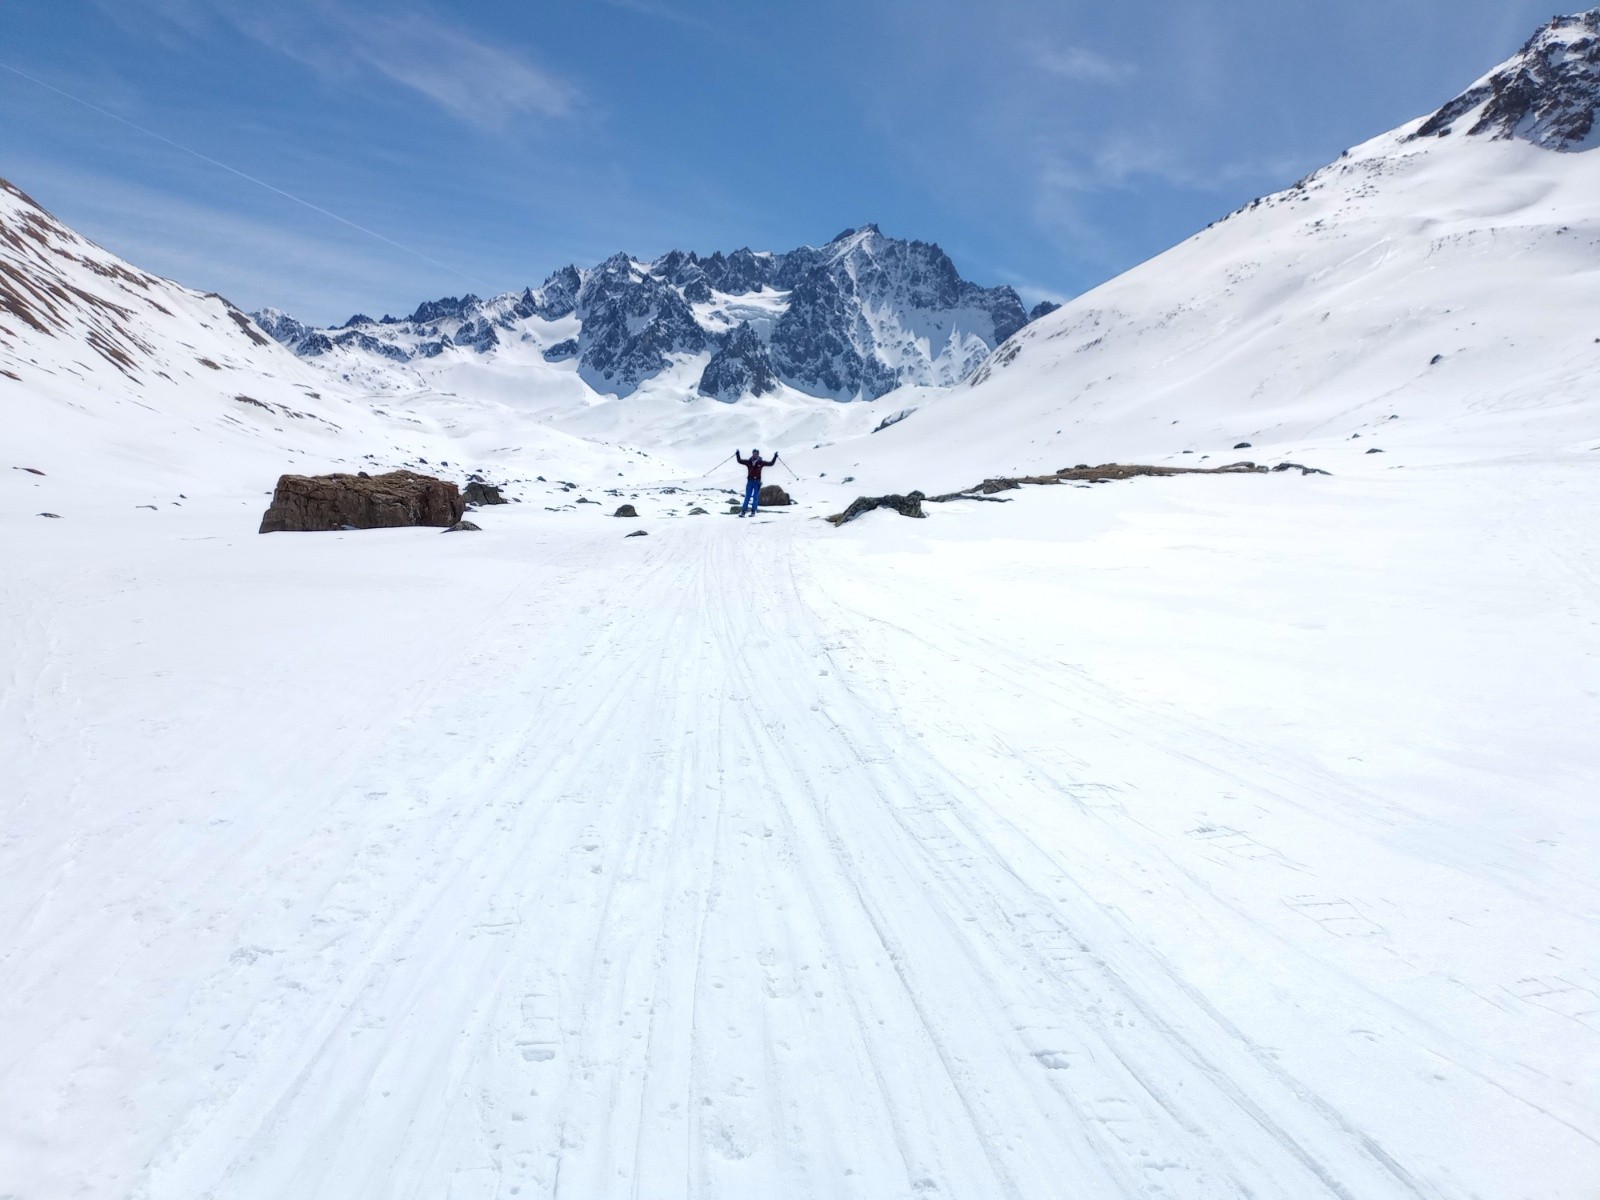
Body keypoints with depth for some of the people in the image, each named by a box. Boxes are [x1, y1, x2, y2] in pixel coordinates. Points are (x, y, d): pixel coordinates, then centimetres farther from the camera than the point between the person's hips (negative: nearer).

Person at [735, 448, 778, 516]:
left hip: (757, 482, -1)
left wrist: (775, 457, -2)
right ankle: (743, 511, 0)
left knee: (755, 497, 0)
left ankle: (753, 511, 5)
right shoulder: (748, 462, 4)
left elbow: (771, 463, 5)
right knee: (747, 497, 0)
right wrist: (738, 454, 2)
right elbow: (740, 461, 12)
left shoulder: (761, 463, 0)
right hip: (750, 481, 1)